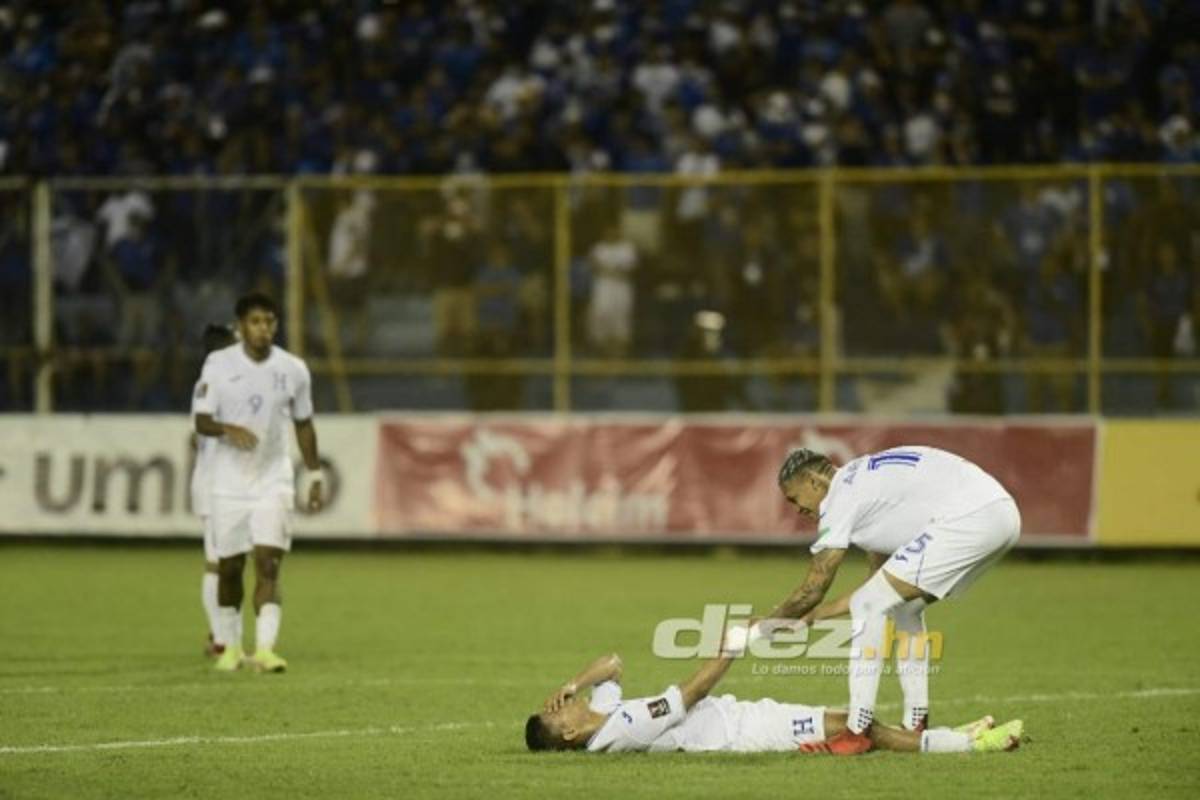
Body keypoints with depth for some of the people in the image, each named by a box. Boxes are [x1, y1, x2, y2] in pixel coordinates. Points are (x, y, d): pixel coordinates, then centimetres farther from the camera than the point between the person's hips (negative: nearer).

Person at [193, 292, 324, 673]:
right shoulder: (218, 365, -5)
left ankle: (264, 649, -19)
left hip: (274, 481, 0)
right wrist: (229, 430, -26)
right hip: (229, 481, 0)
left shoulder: (293, 370, 1)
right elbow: (202, 422, -5)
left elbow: (303, 425, 12)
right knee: (229, 567, 7)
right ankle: (228, 645, 24)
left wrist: (313, 477, 12)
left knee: (268, 564, -13)